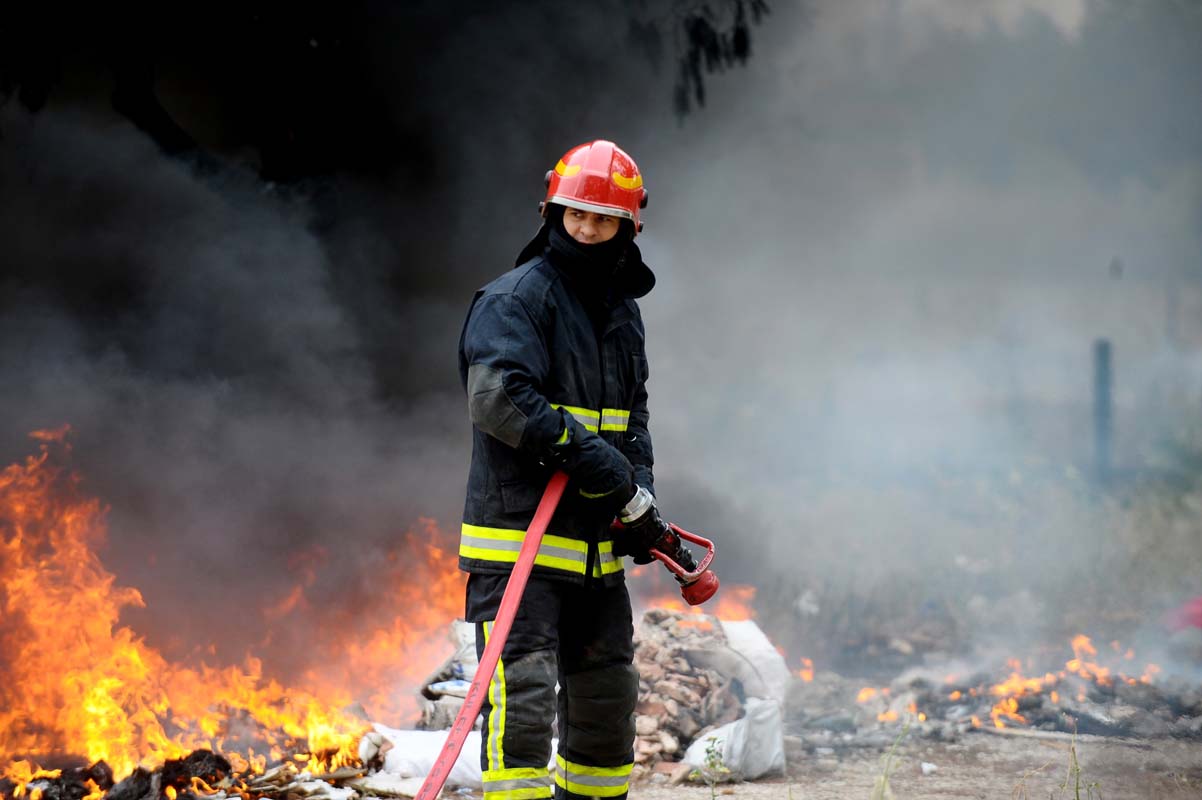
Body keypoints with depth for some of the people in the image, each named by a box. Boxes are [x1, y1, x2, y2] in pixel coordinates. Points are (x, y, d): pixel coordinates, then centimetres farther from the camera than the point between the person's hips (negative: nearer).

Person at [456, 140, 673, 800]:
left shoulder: (622, 311, 17)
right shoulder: (515, 299, -8)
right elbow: (498, 398, -22)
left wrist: (639, 490, 2)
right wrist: (598, 462, -23)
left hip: (597, 549, 8)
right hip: (517, 539, -8)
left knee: (609, 696, 16)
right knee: (524, 695, -16)